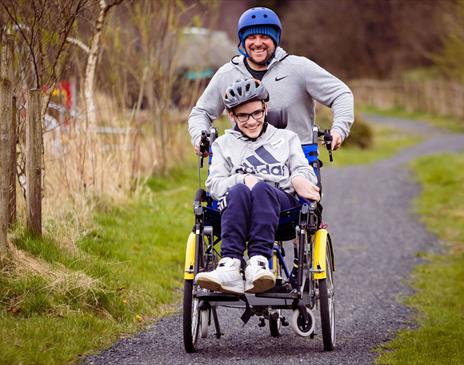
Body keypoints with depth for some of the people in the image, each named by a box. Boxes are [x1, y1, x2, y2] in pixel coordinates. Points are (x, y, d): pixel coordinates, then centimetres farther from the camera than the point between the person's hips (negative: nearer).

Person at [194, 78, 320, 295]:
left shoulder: (286, 138, 27)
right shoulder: (224, 144, 26)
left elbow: (307, 174, 14)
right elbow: (214, 185, 11)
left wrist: (298, 179, -12)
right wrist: (244, 179, -10)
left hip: (281, 204, 0)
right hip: (237, 204, 0)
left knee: (262, 189, -37)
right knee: (239, 191, -38)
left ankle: (259, 262, -51)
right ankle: (230, 267, -52)